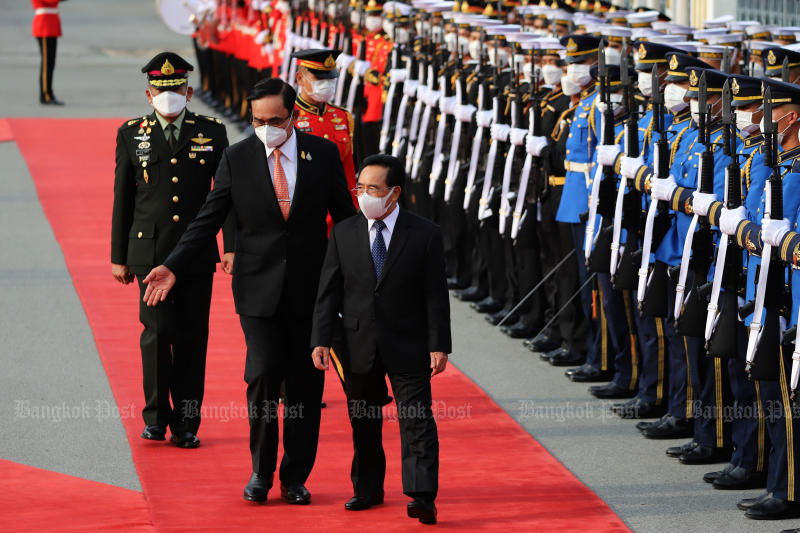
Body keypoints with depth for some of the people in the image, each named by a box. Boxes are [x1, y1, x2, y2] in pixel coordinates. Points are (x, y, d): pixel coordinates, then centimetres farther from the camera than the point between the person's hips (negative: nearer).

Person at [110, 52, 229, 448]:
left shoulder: (211, 132, 6)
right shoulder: (131, 134, 6)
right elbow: (122, 199, 9)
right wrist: (119, 256, 7)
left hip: (198, 253, 1)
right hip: (150, 251, -1)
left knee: (191, 337, 3)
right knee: (157, 330, -11)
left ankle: (186, 422, 10)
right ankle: (155, 415, 3)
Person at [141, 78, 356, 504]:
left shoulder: (322, 153, 1)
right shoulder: (237, 158, 0)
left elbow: (345, 215, 9)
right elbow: (208, 220, 1)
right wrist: (173, 267, -8)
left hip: (310, 288, 1)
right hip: (259, 288, -1)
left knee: (306, 384, 4)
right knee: (263, 375, -10)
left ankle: (295, 477, 16)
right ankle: (261, 472, 8)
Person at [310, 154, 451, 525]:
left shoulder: (424, 235, -4)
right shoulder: (344, 233, 3)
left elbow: (436, 295, -4)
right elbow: (328, 292, 3)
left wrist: (439, 345, -9)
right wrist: (321, 340, -5)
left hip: (407, 347, -3)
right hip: (359, 348, 3)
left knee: (416, 421, -8)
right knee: (363, 423, 12)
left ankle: (422, 497, -11)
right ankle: (368, 489, 26)